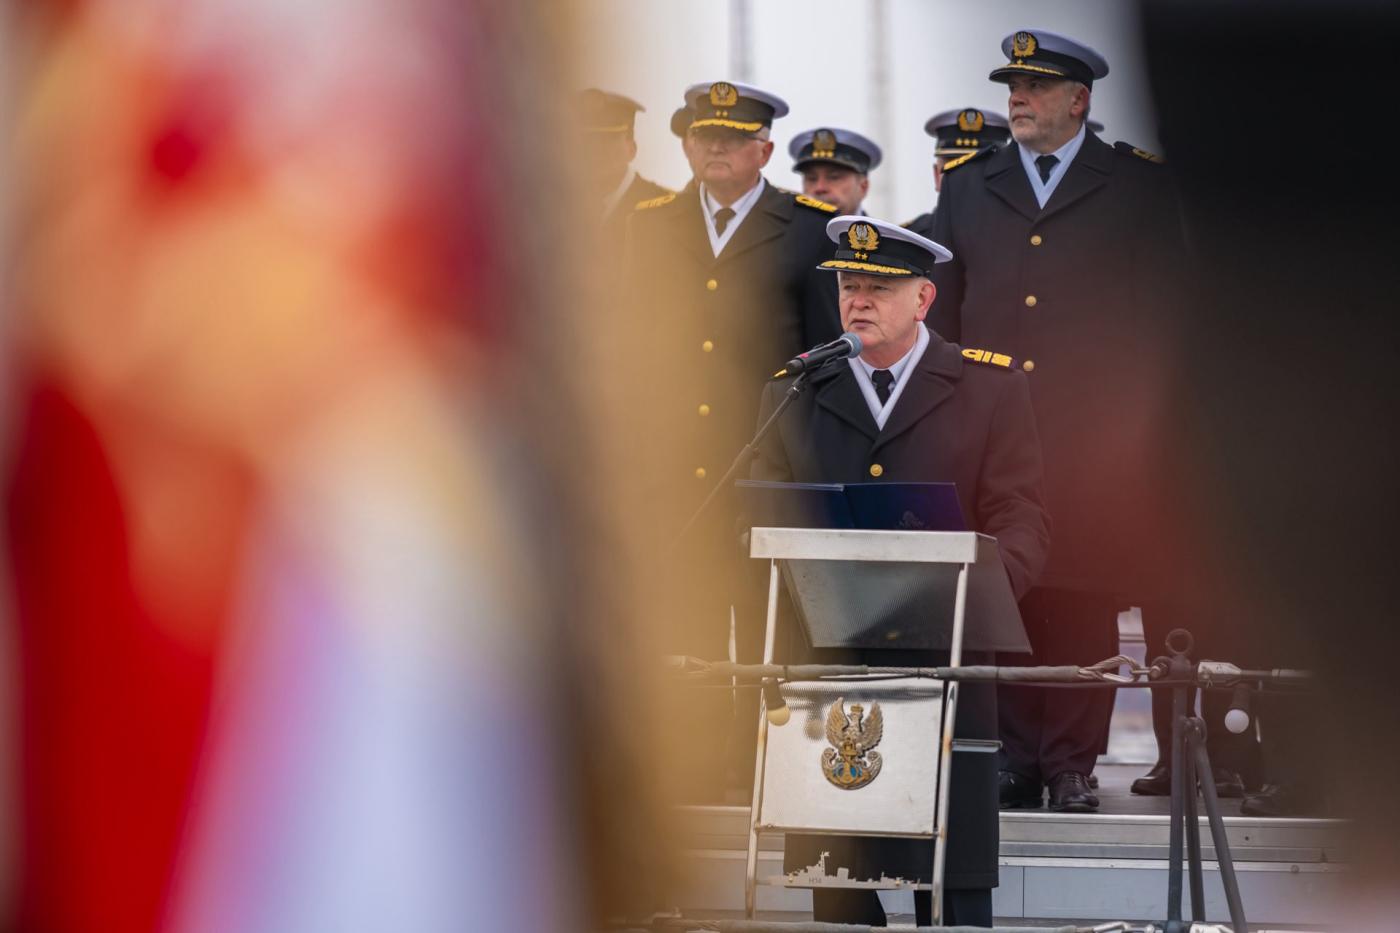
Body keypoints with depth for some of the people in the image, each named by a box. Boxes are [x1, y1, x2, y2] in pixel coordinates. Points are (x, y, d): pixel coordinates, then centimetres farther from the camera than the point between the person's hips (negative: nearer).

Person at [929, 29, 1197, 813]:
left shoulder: (1140, 186, 7)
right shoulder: (967, 187, 15)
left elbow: (1164, 304, 5)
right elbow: (941, 310, 15)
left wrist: (1135, 411, -2)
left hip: (1096, 435, -2)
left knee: (1085, 599, -3)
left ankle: (1073, 762, 3)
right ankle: (1016, 757, 5)